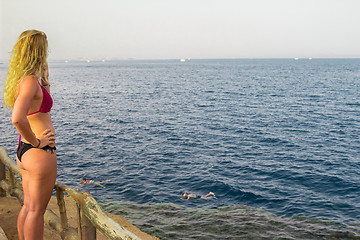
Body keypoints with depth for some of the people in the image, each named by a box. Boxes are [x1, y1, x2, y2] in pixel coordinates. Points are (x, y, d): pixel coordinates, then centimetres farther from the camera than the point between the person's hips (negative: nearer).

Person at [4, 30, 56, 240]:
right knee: (36, 210, 3)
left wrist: (45, 83, 14)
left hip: (24, 150, 9)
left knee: (28, 206, 20)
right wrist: (37, 142, -20)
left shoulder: (20, 79, 10)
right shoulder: (30, 81, -19)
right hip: (39, 152, -9)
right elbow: (17, 118, -33)